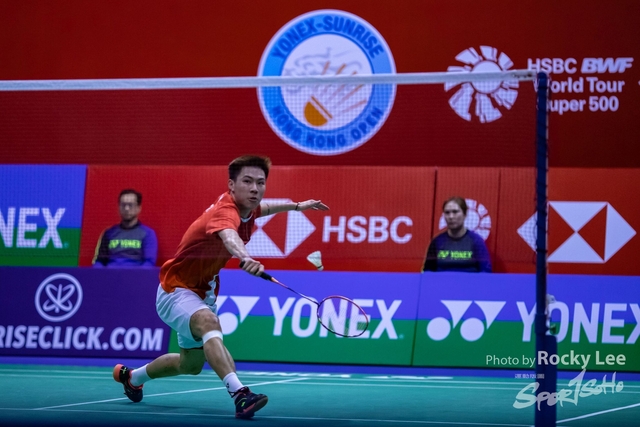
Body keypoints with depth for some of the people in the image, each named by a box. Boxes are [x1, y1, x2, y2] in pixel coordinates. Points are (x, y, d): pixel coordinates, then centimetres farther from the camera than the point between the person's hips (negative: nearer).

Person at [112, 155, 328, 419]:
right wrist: (245, 258, -80)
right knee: (209, 322, -41)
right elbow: (229, 236, -60)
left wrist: (296, 206, 22)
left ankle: (131, 376, 52)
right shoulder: (225, 211, -34)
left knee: (192, 364, 26)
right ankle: (239, 394, -57)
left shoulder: (246, 208, -6)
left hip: (203, 293, 10)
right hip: (177, 290, -10)